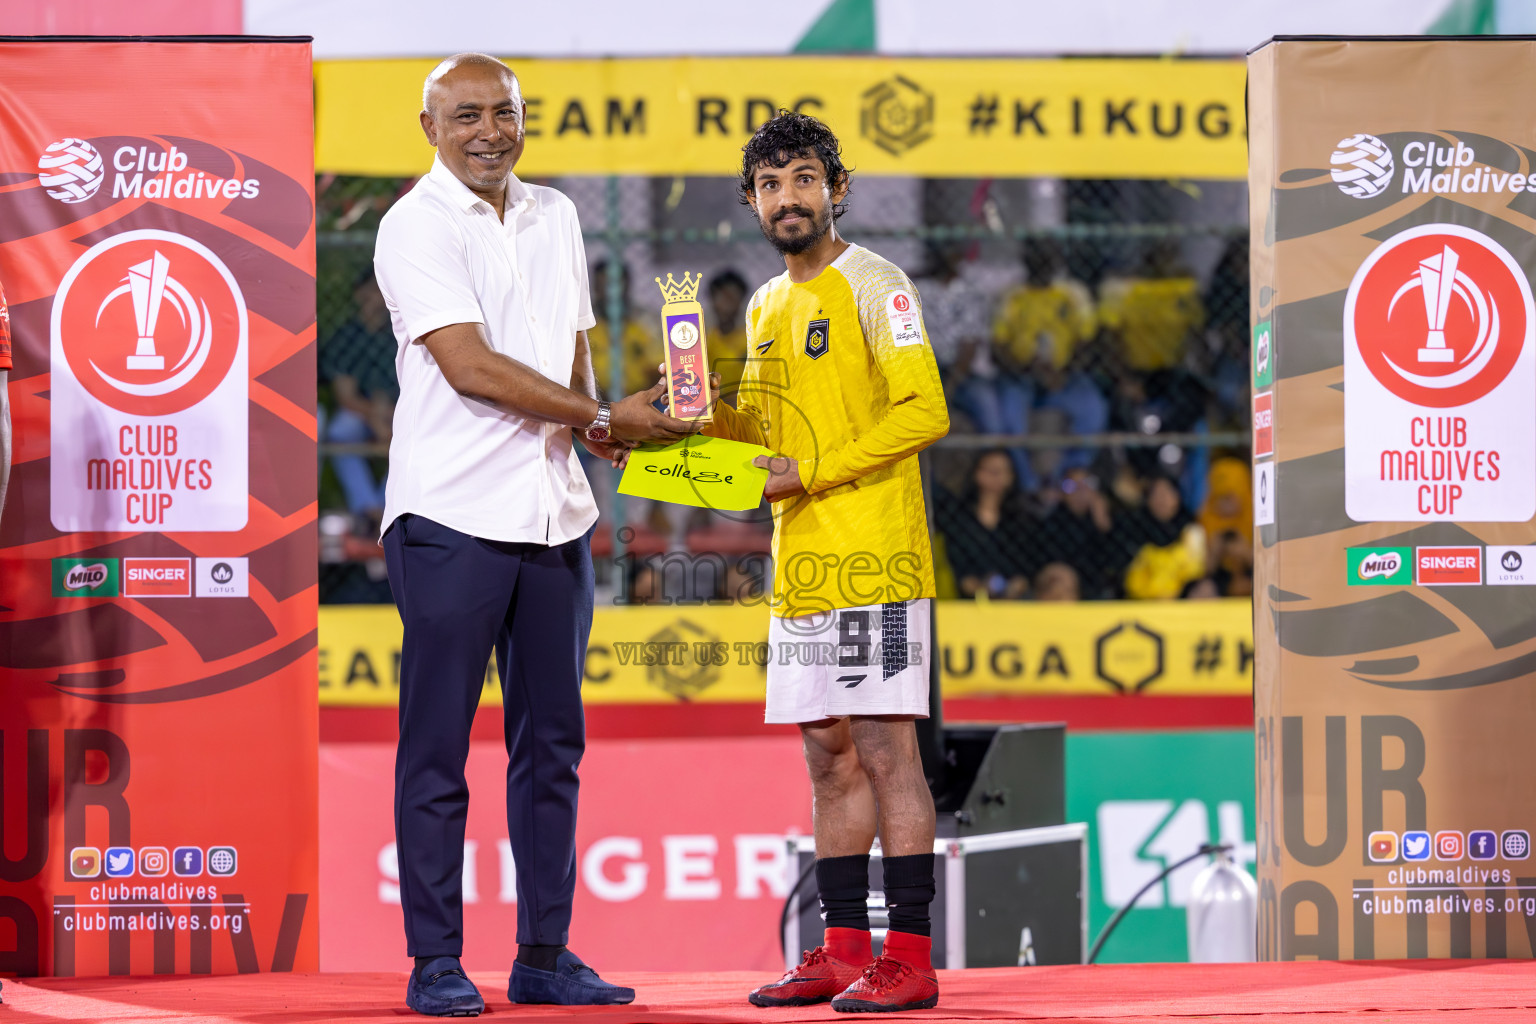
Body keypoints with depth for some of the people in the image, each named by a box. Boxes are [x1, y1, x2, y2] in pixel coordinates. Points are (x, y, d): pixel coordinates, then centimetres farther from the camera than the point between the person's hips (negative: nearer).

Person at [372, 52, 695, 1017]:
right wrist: (602, 416, -15)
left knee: (552, 742, 8)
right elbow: (469, 365, -15)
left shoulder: (554, 216, 15)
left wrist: (592, 419, -1)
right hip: (452, 513, -6)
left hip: (555, 515, 6)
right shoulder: (416, 225, -6)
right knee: (437, 746, -2)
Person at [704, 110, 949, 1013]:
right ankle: (845, 950, 13)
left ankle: (910, 957, -9)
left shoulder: (873, 286, -7)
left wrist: (809, 472, -16)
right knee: (829, 756, 9)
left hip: (873, 560, -8)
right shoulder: (767, 307, 18)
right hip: (802, 565, 8)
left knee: (885, 749, -9)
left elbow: (925, 413, -14)